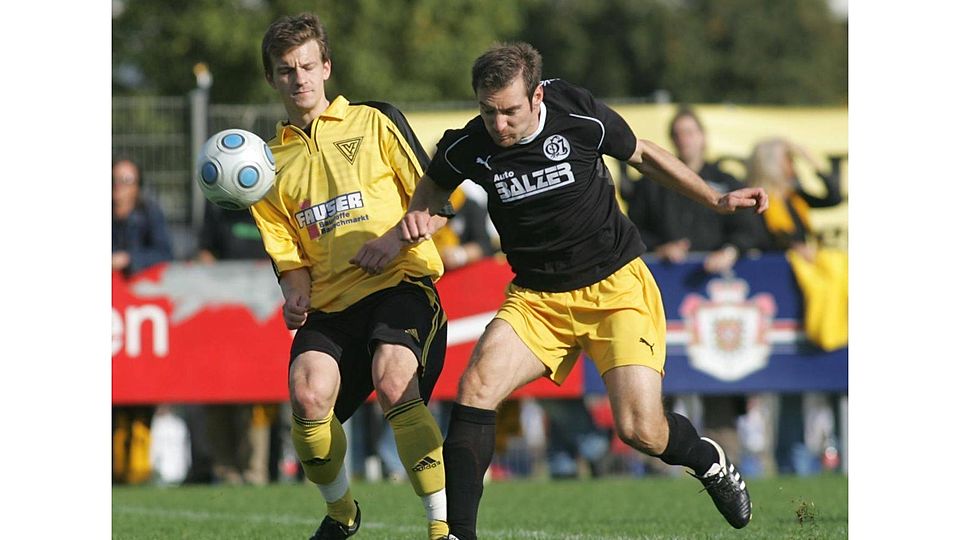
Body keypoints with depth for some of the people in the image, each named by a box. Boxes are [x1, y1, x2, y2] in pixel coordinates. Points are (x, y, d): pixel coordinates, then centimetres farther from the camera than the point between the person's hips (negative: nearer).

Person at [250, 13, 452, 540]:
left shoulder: (376, 122, 8)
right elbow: (289, 256, 17)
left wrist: (397, 237, -13)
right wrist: (295, 296, -4)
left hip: (400, 284, -3)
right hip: (330, 301, 3)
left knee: (394, 383, -30)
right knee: (308, 394, -23)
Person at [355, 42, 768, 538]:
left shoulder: (579, 116, -16)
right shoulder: (467, 147, -11)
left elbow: (642, 154, 4)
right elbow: (433, 183, 14)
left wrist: (716, 199, 3)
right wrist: (416, 217, -7)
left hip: (616, 286, -2)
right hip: (537, 297, 2)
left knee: (641, 429, -15)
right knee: (477, 385, -23)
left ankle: (708, 460, 21)